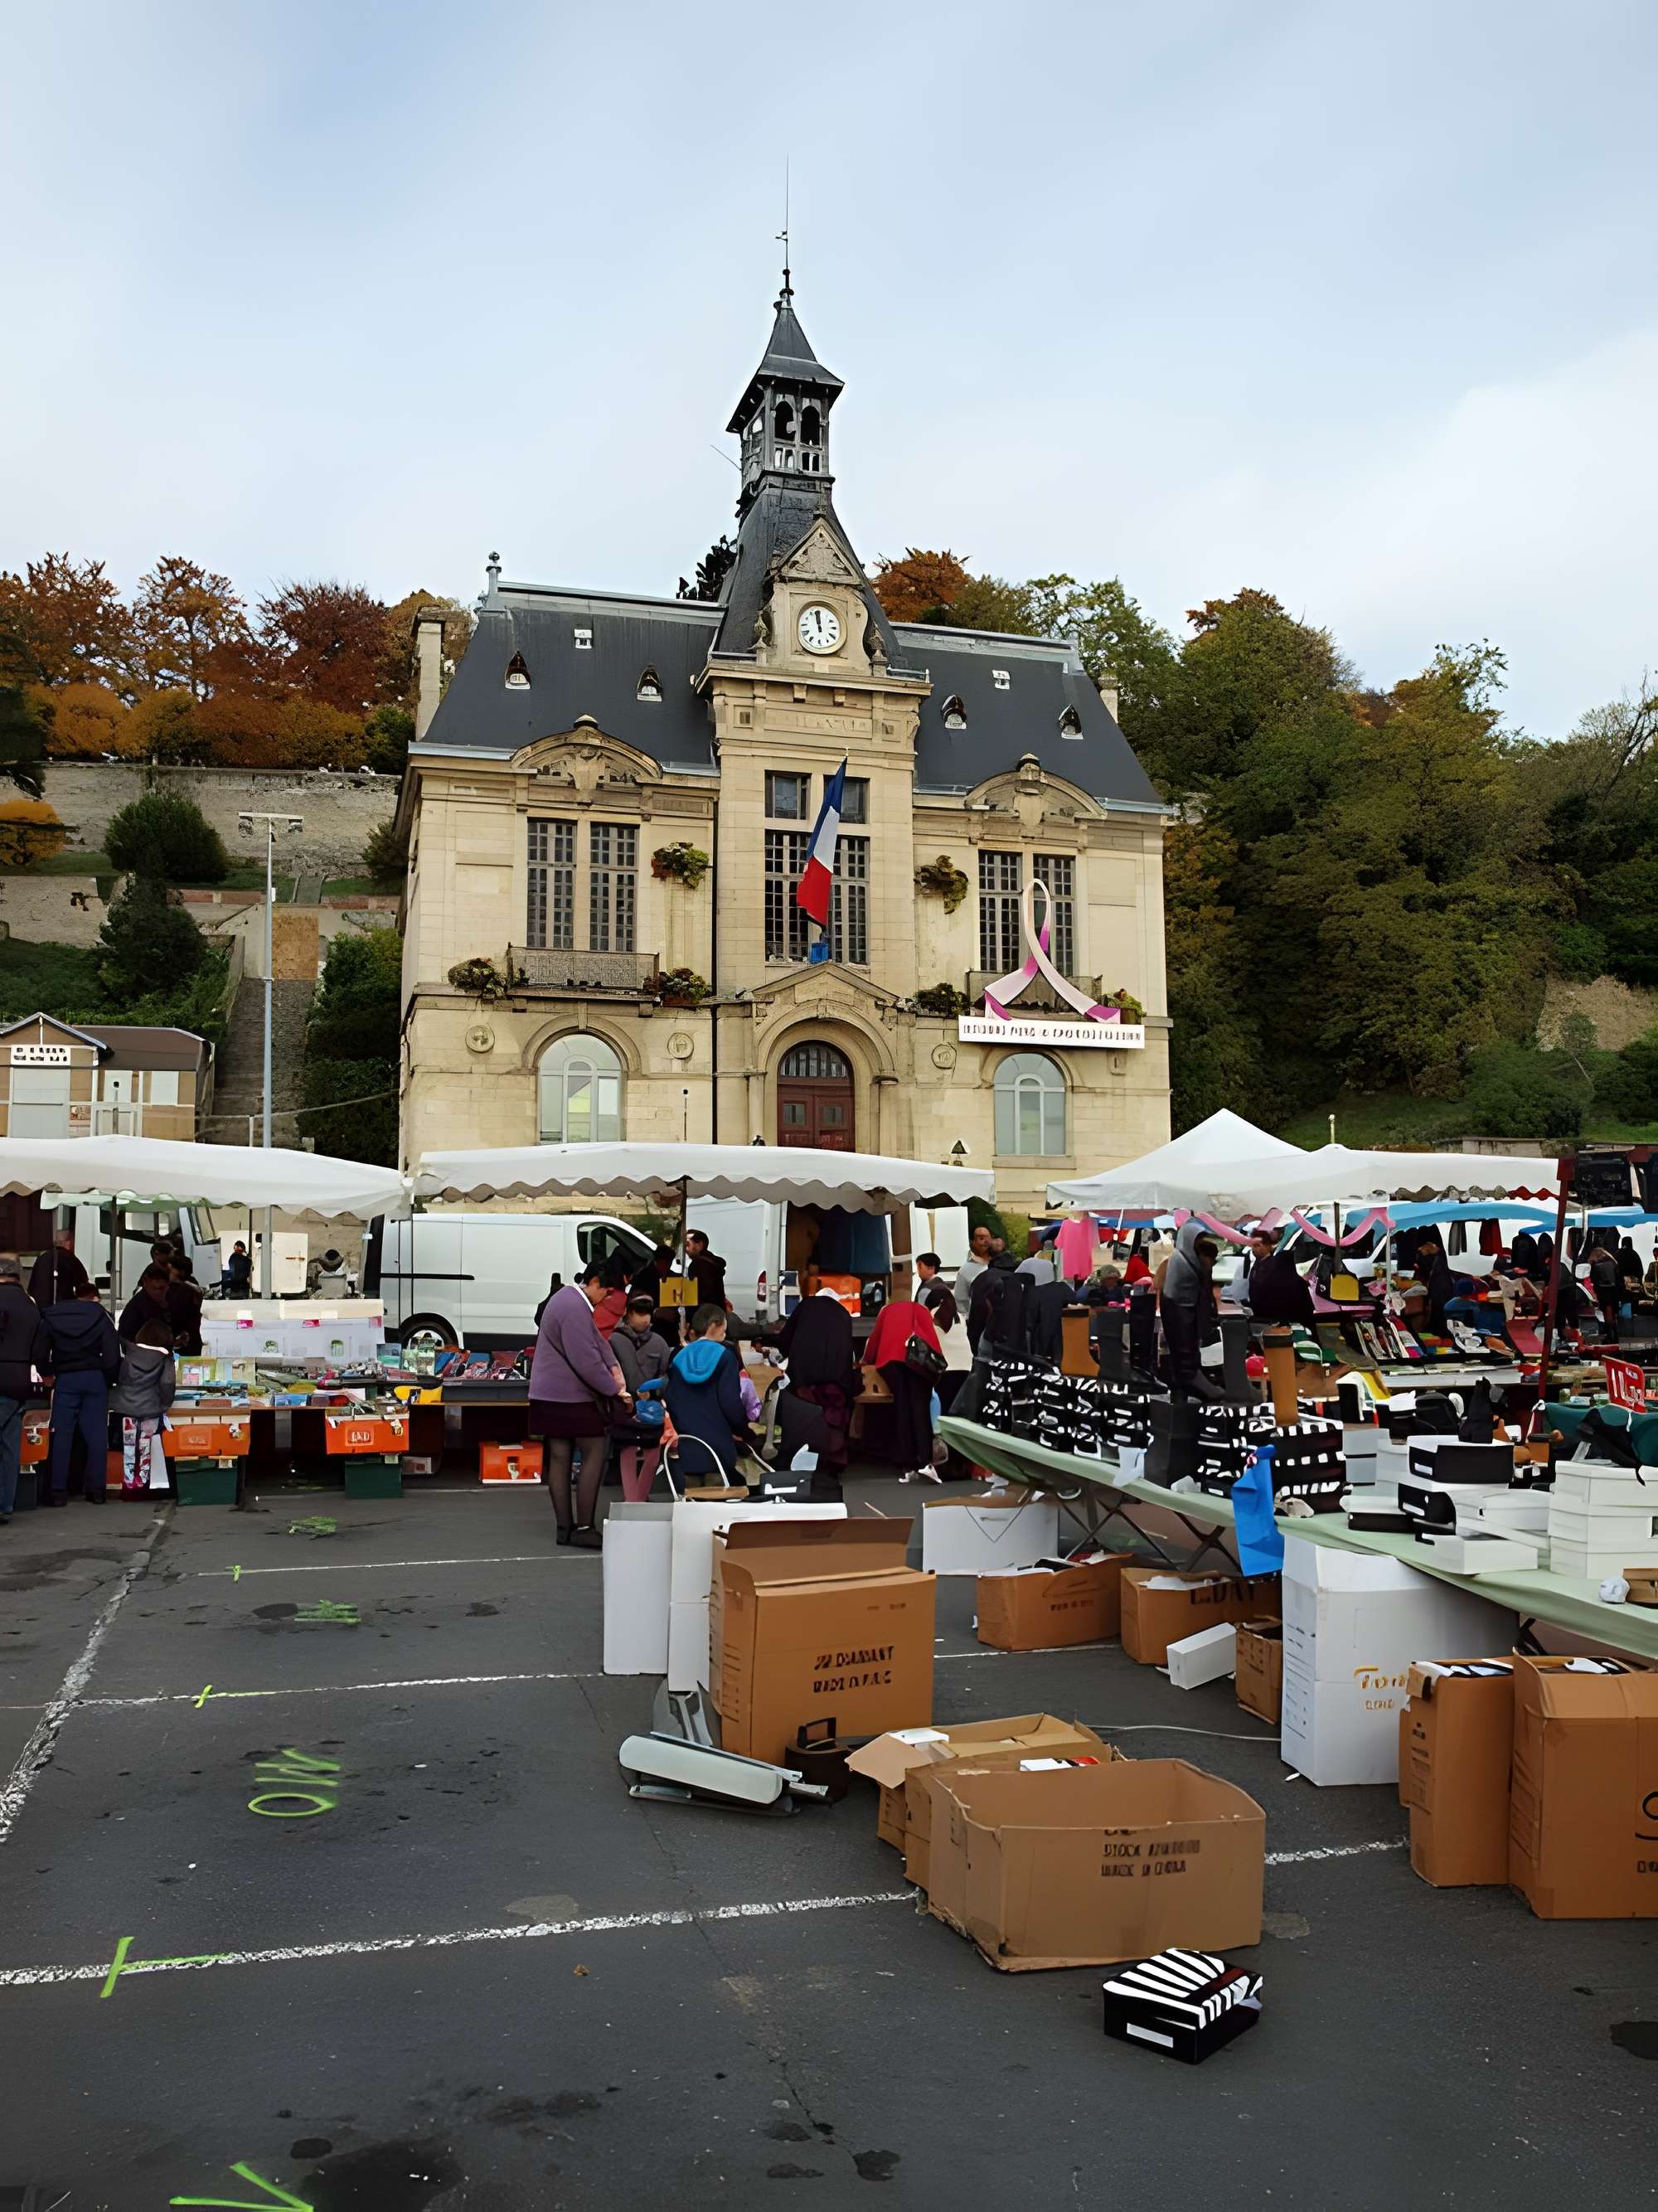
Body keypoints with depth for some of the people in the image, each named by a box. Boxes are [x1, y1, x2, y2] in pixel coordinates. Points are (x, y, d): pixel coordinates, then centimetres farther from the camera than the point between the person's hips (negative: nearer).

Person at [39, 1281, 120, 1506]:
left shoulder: (51, 1317, 6)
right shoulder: (100, 1316, 1)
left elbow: (41, 1354, 3)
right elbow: (113, 1356, -5)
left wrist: (47, 1374, 20)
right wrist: (107, 1380, 8)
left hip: (64, 1379, 1)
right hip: (94, 1378, -1)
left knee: (62, 1434, 3)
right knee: (96, 1434, 3)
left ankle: (58, 1490, 0)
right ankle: (96, 1489, 3)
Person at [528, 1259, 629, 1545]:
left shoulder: (567, 1298, 15)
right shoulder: (574, 1308, -20)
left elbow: (596, 1339, 16)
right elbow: (586, 1360, -23)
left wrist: (613, 1367, 1)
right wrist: (615, 1390, -14)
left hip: (550, 1397, 10)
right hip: (572, 1397, -10)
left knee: (560, 1459, 10)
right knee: (594, 1456, -4)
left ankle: (565, 1528, 14)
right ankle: (583, 1528, -3)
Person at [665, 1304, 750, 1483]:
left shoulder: (679, 1358, 9)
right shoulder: (725, 1356, -5)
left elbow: (671, 1402, 9)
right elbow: (731, 1401, -10)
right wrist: (743, 1432, 2)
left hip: (687, 1448, 4)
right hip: (719, 1446, -4)